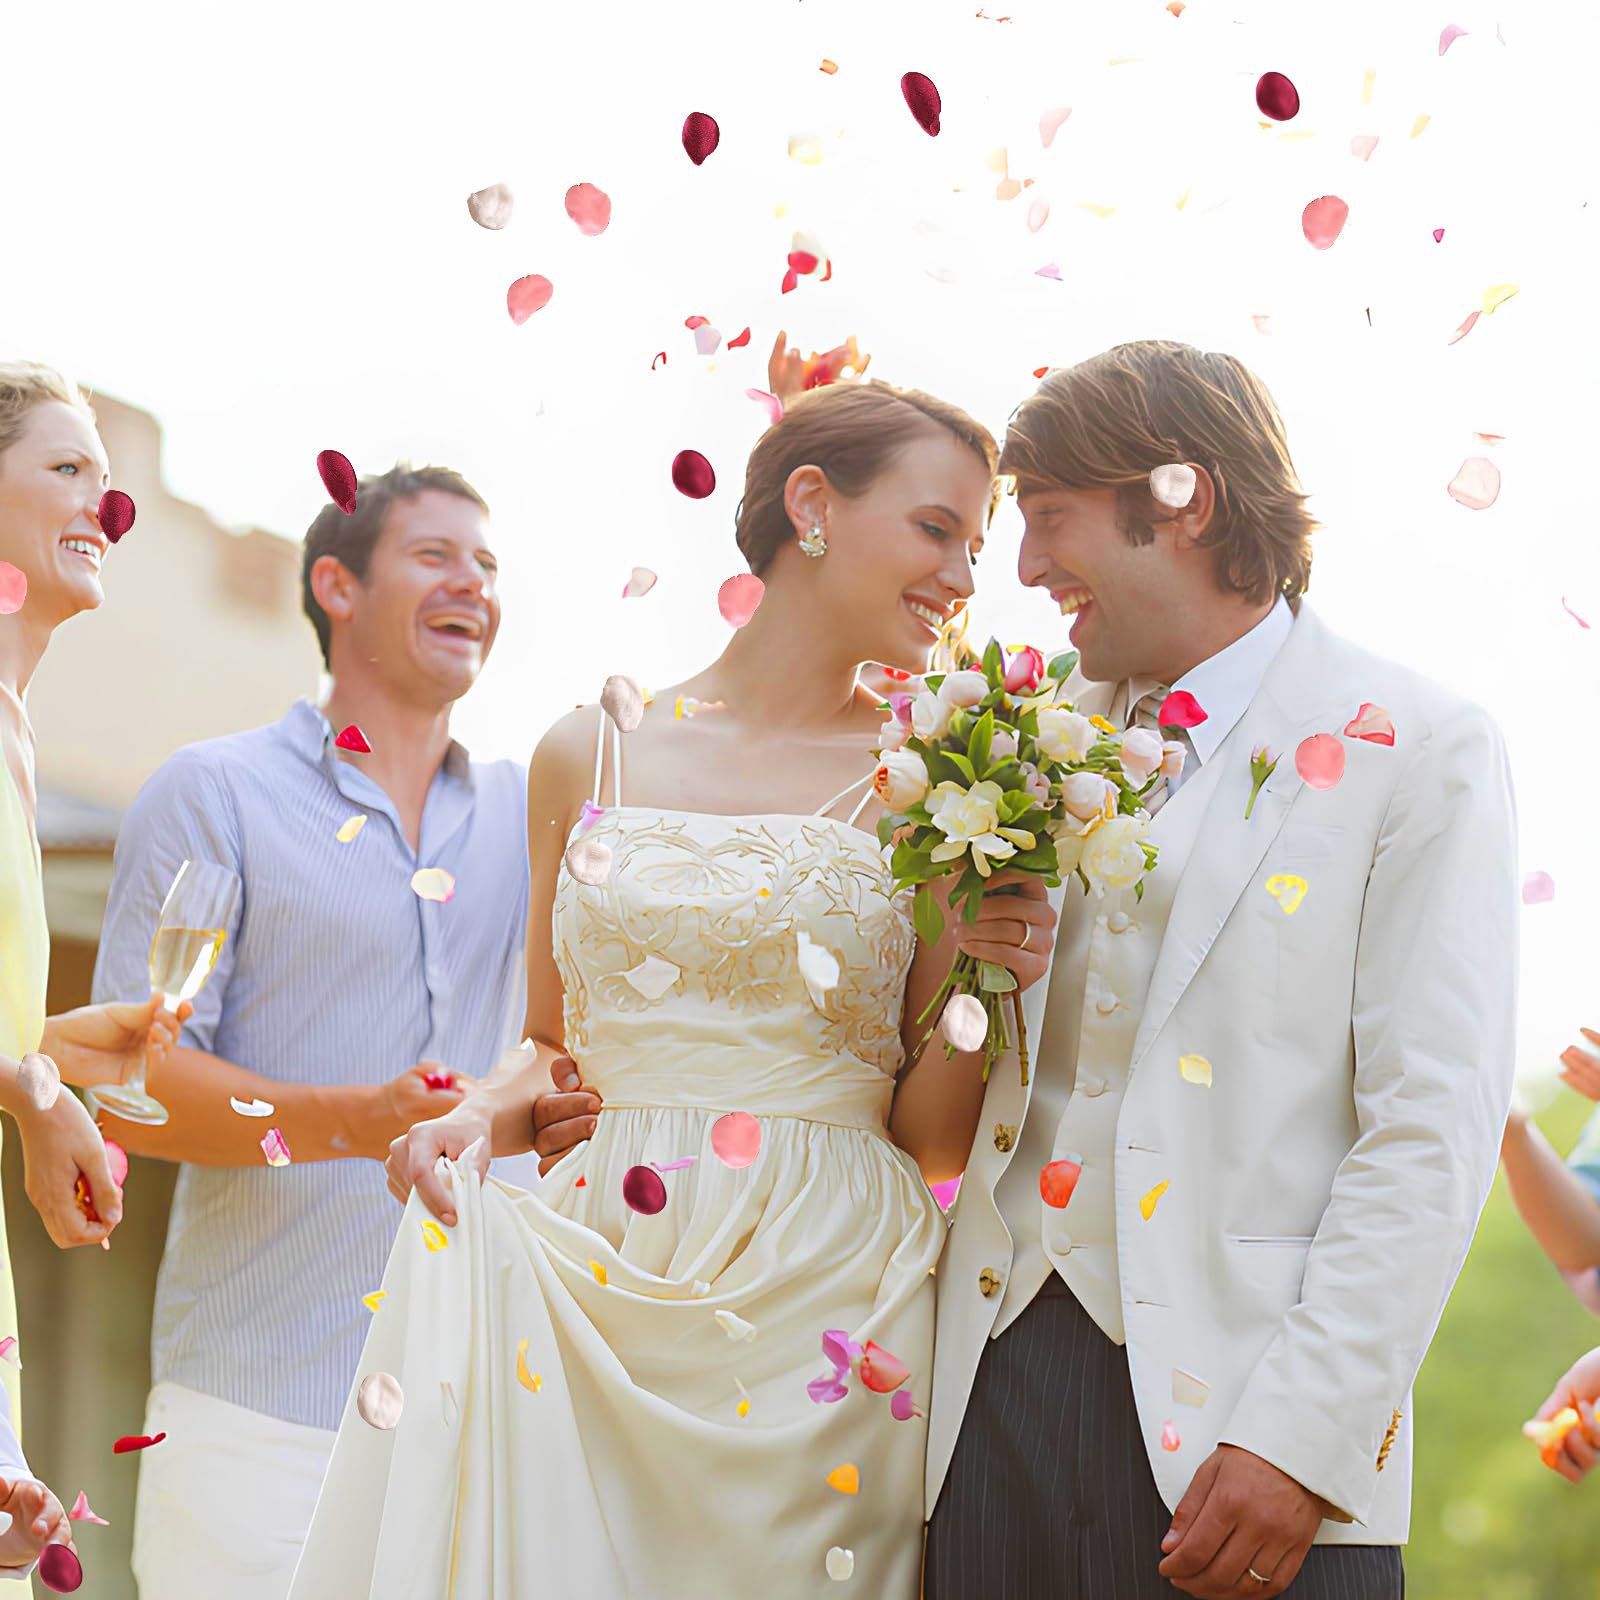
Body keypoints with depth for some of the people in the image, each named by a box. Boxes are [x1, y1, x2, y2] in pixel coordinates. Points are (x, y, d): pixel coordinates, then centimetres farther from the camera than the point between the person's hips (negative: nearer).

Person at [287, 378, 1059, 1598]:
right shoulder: (590, 756, 9)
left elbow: (928, 1127, 4)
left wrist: (980, 985, -13)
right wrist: (475, 1120, -2)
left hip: (824, 1305, -1)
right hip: (594, 1286, 1)